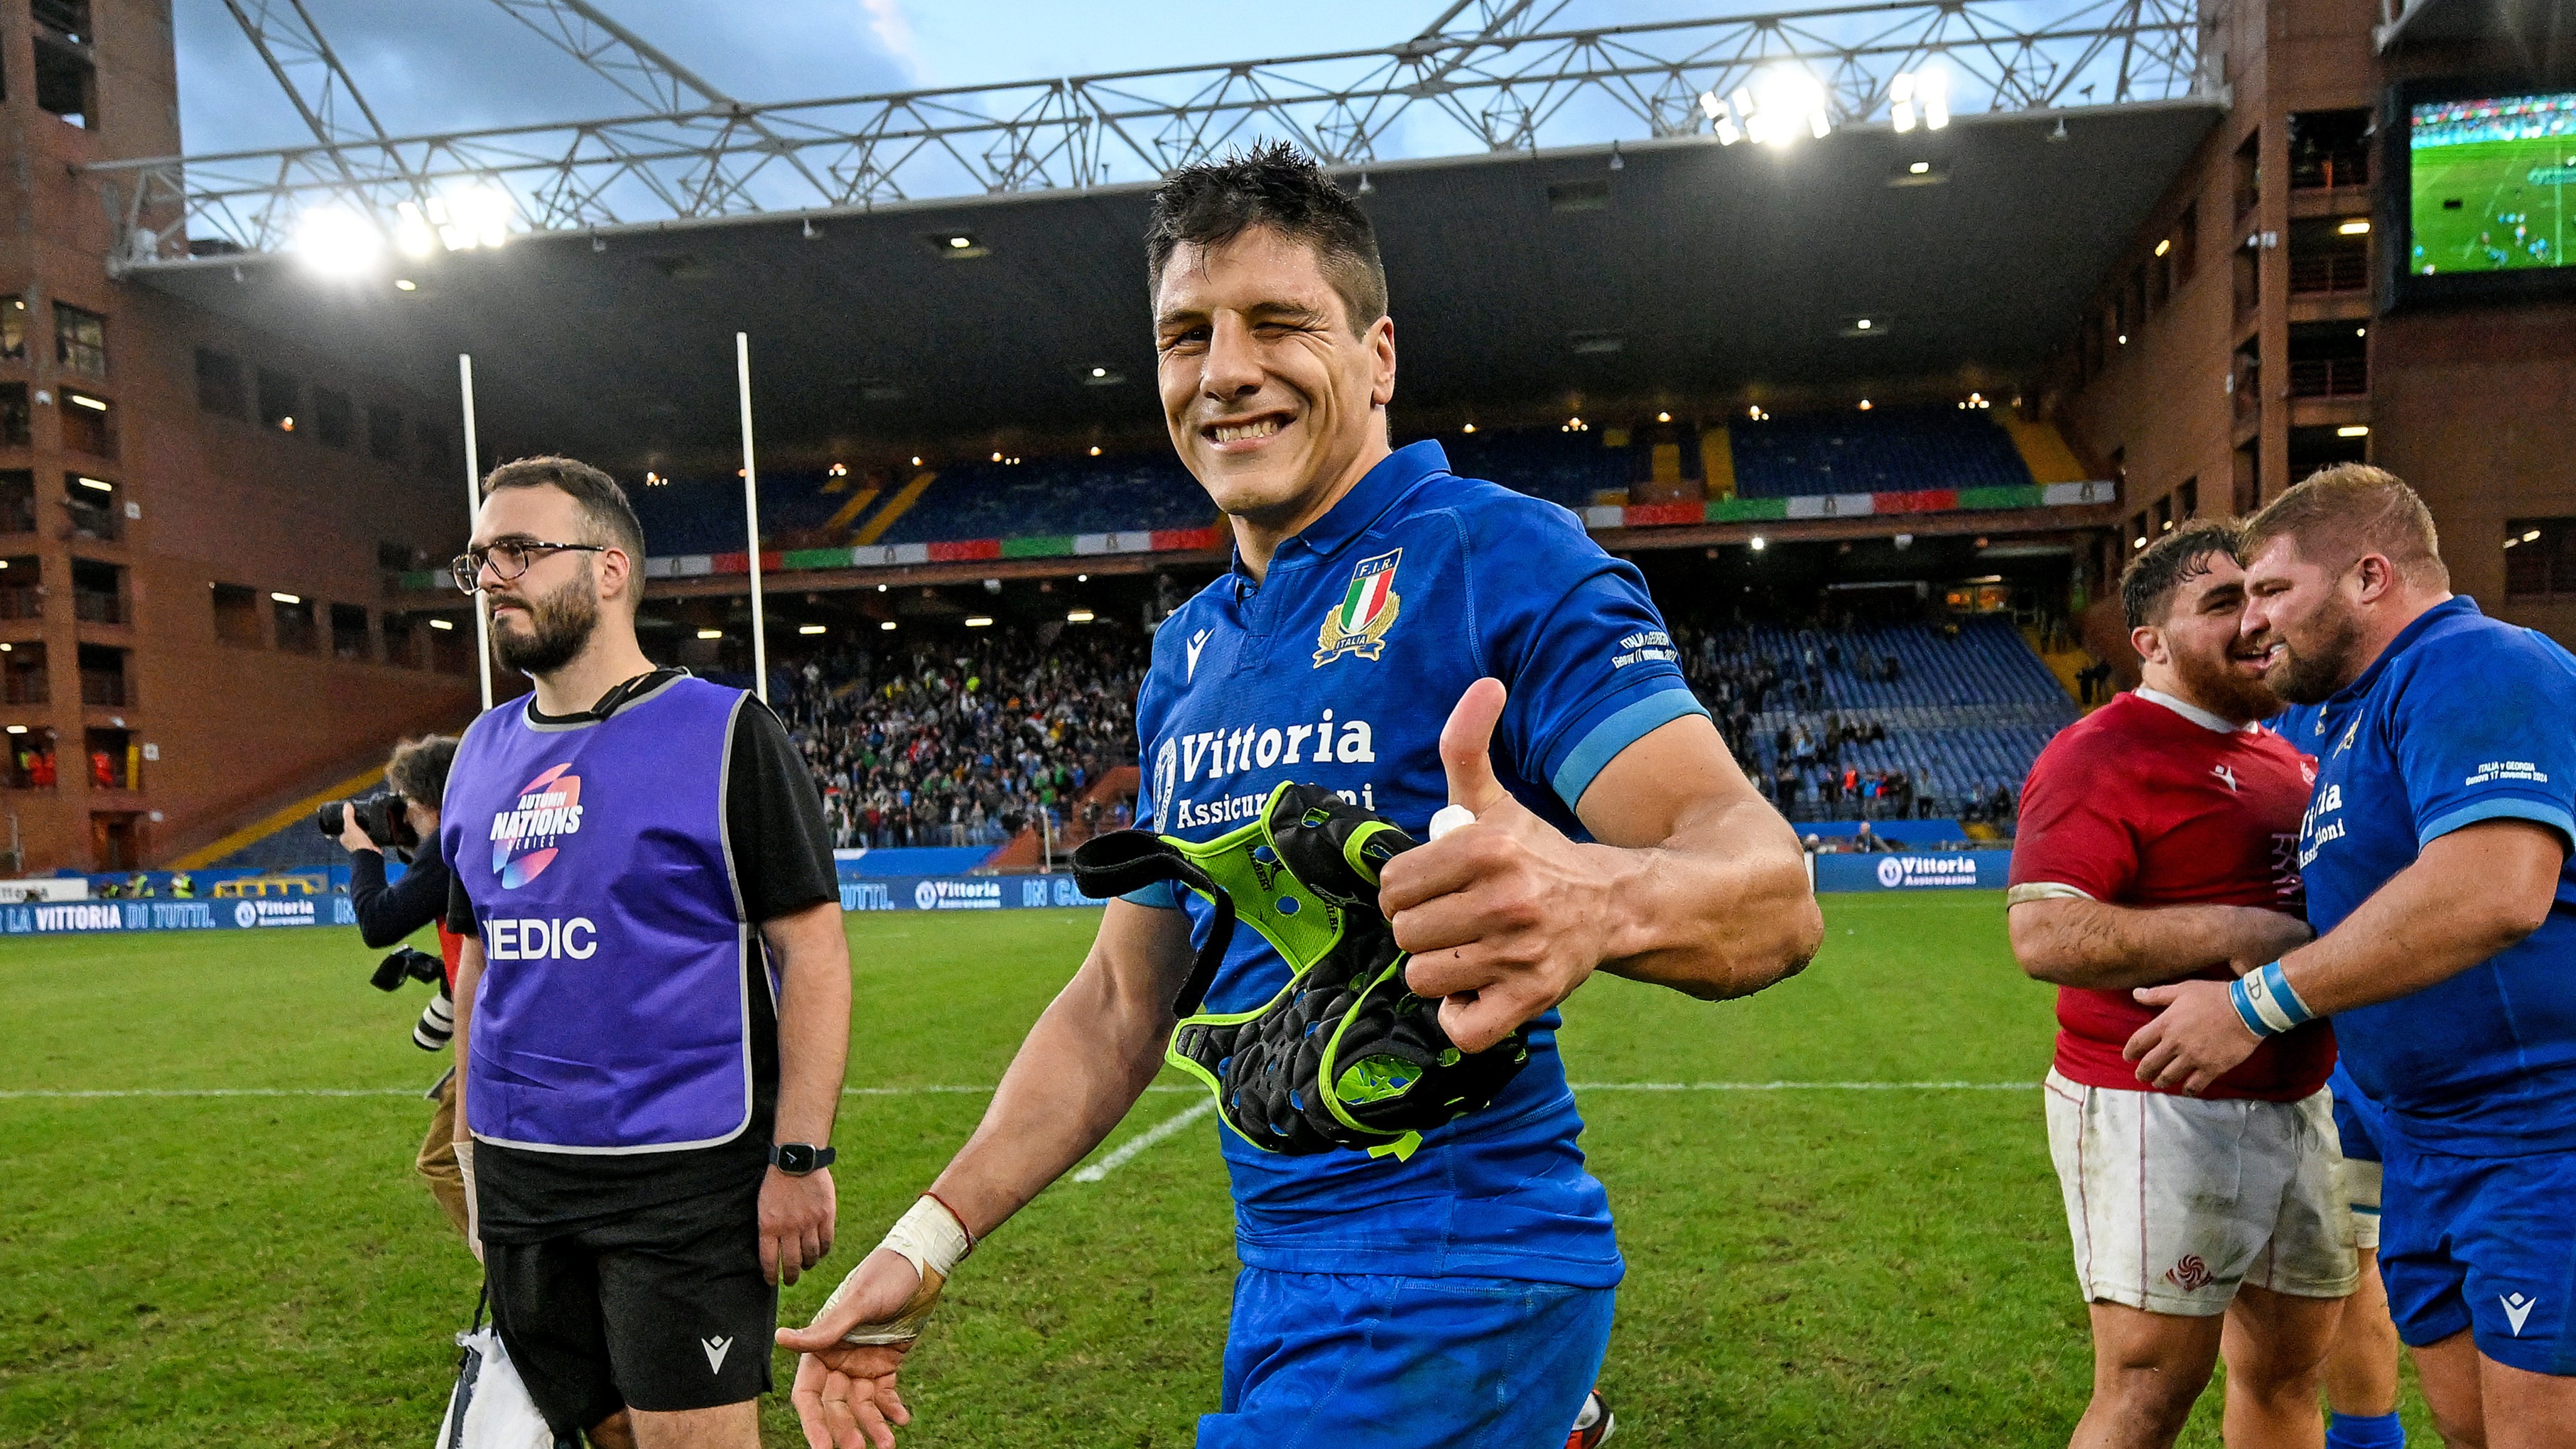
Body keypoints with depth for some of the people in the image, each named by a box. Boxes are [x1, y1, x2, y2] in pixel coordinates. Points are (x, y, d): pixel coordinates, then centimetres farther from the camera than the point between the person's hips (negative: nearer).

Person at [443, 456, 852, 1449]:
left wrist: (801, 1156, -16)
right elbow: (482, 959, 19)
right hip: (516, 1176, 7)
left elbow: (813, 952, -12)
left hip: (684, 1178, -6)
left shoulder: (720, 733, -9)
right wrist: (469, 1139, 16)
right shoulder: (484, 753, 10)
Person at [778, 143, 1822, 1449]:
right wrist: (929, 1242, 5)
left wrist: (1595, 896, -44)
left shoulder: (1499, 556, -12)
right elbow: (1122, 1002, 13)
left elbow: (1766, 878, -23)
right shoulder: (1187, 657, 9)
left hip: (1447, 1278, -7)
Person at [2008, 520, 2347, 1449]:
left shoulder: (2283, 754, 16)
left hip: (2302, 1104, 9)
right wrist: (2233, 933, -25)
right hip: (2162, 1115, -9)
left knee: (2288, 1372, 18)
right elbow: (2043, 933, -24)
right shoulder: (2103, 755, -13)